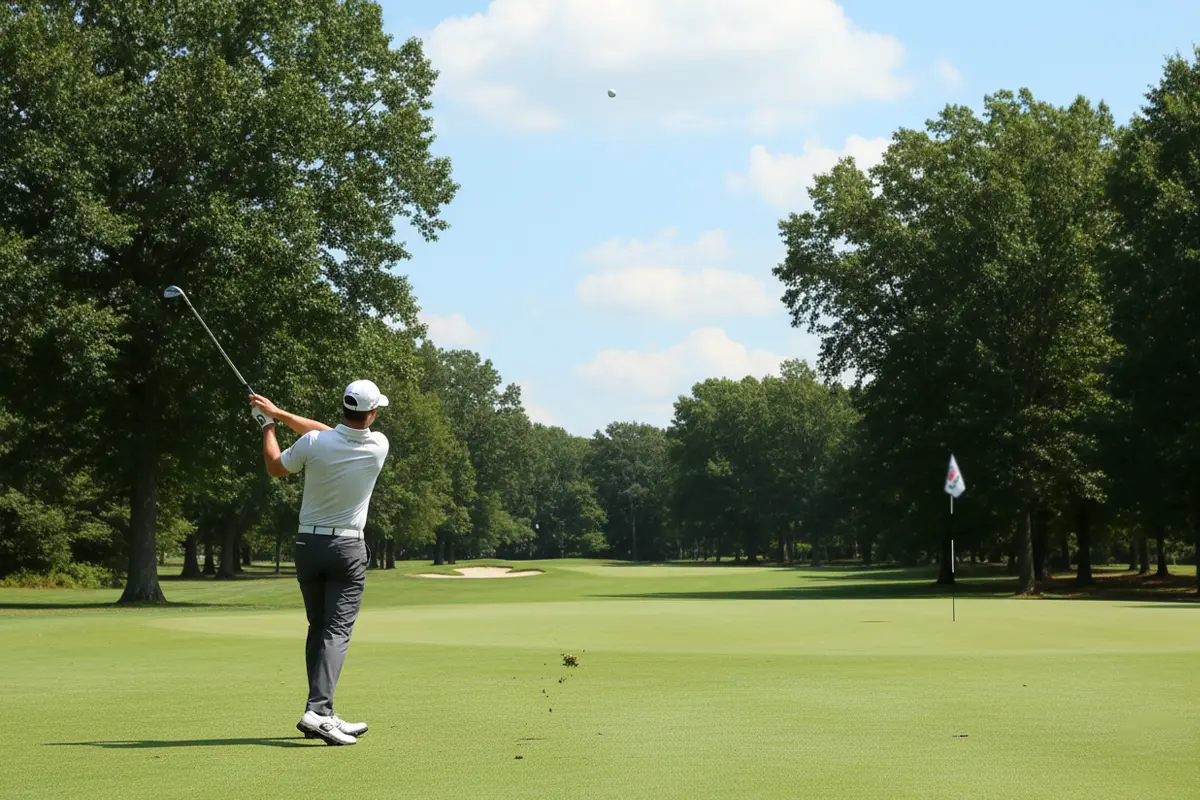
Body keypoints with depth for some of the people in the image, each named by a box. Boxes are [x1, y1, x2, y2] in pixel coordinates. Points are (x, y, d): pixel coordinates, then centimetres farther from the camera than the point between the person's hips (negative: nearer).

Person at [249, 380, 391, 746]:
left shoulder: (313, 443, -13)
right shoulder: (378, 446, -9)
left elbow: (275, 467, 6)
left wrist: (268, 424, 21)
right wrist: (279, 413, 9)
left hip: (308, 544, 2)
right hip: (347, 548, -2)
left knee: (318, 628, 13)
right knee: (337, 631, -7)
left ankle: (322, 713, 12)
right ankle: (317, 710, -24)